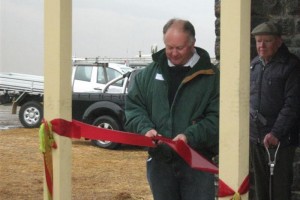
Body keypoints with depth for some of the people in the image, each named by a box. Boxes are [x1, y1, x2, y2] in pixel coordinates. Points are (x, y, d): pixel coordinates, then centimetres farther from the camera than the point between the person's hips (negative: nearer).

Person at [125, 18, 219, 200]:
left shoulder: (211, 76, -3)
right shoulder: (149, 74, 9)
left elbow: (216, 117, -9)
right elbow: (133, 107, 10)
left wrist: (190, 136, -22)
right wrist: (146, 128, -9)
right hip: (159, 162, 4)